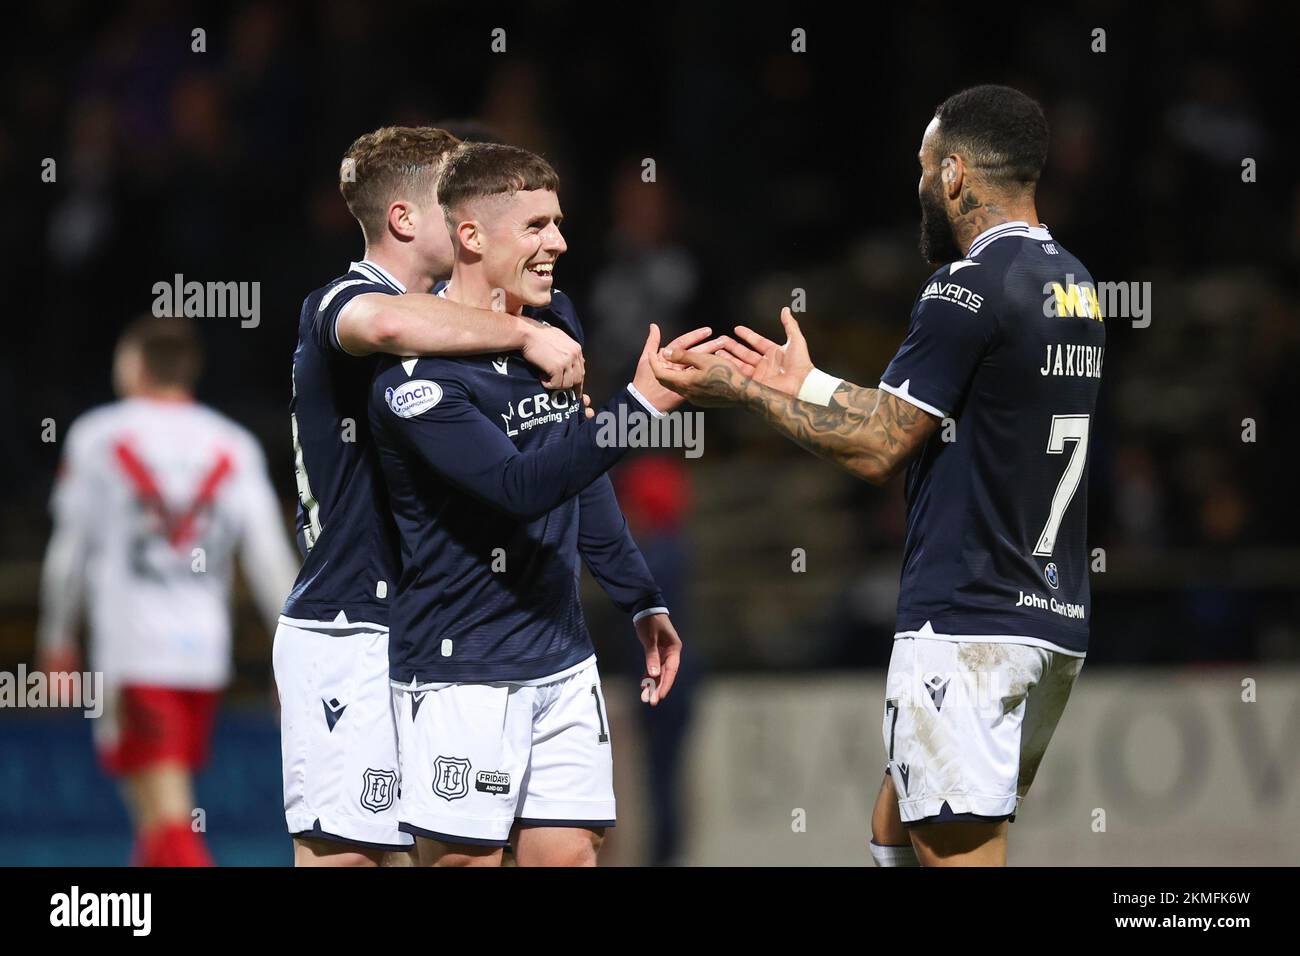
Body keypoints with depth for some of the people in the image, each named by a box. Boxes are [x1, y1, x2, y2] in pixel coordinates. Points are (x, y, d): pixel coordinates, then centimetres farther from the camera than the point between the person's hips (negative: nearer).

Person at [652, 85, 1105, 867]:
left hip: (965, 626, -9)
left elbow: (878, 450, -10)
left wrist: (742, 391, 0)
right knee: (896, 831, 18)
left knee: (957, 848, -8)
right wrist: (807, 385, 27)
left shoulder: (970, 289, -14)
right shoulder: (1078, 288, 14)